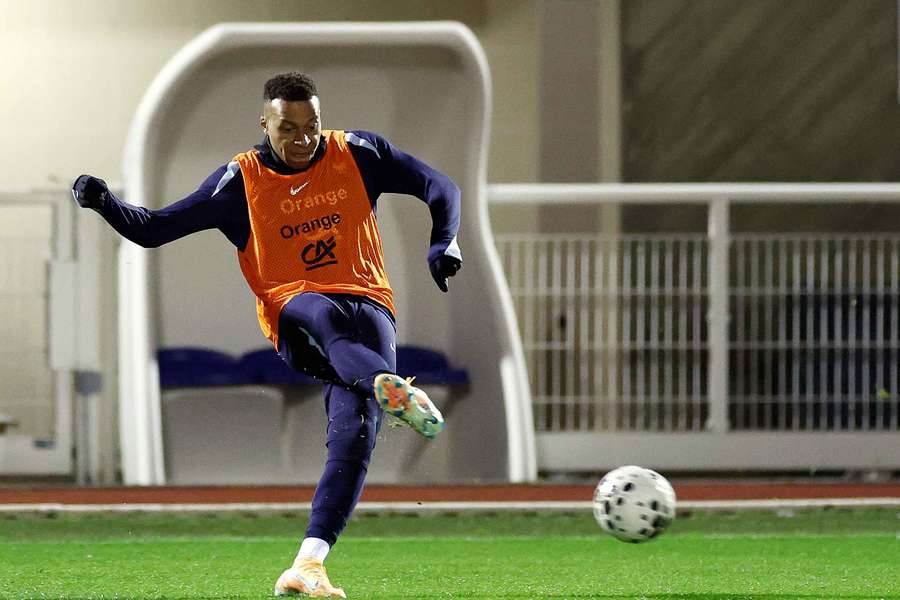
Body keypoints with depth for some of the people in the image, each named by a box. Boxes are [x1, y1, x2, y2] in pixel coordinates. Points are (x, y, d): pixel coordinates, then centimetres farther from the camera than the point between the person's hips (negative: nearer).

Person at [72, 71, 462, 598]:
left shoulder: (358, 154, 7)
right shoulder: (241, 181, 4)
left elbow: (440, 188, 15)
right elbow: (155, 229, 4)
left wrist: (445, 244, -3)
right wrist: (105, 203, -14)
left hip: (368, 305, 1)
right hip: (294, 313, -1)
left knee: (356, 433, -22)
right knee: (322, 314, -40)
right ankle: (390, 387, -67)